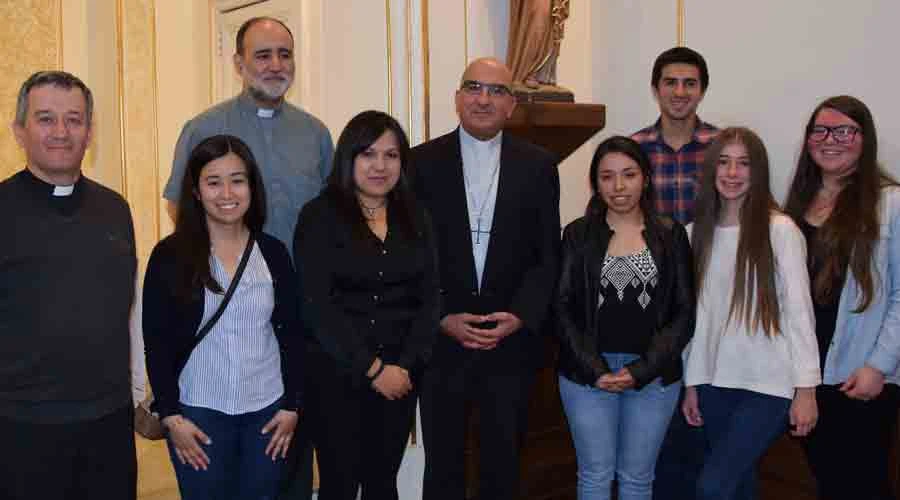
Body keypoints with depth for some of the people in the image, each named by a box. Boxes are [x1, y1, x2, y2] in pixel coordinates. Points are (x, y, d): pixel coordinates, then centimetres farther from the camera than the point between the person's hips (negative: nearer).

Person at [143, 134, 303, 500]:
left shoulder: (273, 252, 2)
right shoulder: (170, 255, -5)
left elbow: (291, 334, 4)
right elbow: (156, 342, -4)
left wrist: (292, 404, 1)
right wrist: (170, 415, -8)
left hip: (267, 409, 2)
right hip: (198, 412, -2)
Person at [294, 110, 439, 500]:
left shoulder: (414, 218, 7)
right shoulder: (320, 216, -6)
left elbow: (428, 297, 4)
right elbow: (317, 305, -13)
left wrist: (406, 365, -8)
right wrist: (372, 368, -13)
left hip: (401, 374, 4)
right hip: (337, 373, -3)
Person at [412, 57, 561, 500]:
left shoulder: (538, 166, 3)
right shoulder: (422, 162, 0)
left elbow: (548, 256, 2)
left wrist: (519, 317, -11)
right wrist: (442, 319, -11)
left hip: (511, 343, 1)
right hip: (440, 342, 0)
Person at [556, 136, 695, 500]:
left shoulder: (671, 235, 3)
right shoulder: (578, 234, 2)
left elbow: (684, 312, 0)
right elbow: (563, 308, -1)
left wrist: (641, 371, -10)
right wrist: (595, 370, -11)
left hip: (654, 374, 1)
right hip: (587, 372, 0)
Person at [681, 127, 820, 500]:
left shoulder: (780, 230, -9)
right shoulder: (698, 232, 6)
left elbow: (799, 312, -9)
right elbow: (696, 314, 9)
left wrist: (806, 389, -11)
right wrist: (691, 383, 10)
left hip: (768, 385, -5)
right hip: (714, 382, 5)